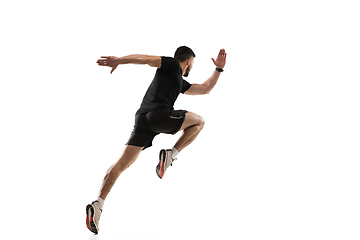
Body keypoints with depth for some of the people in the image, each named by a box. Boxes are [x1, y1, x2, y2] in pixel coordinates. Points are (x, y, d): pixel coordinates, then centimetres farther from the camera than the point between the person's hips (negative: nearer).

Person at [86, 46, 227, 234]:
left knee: (122, 164, -1)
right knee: (199, 122, 15)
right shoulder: (171, 64, 11)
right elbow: (144, 58, -2)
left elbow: (205, 88, 45)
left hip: (142, 119, 8)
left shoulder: (180, 83, 36)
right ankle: (170, 155, -1)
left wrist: (218, 69, 42)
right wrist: (119, 60, -15)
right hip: (160, 114, -8)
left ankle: (98, 204, -12)